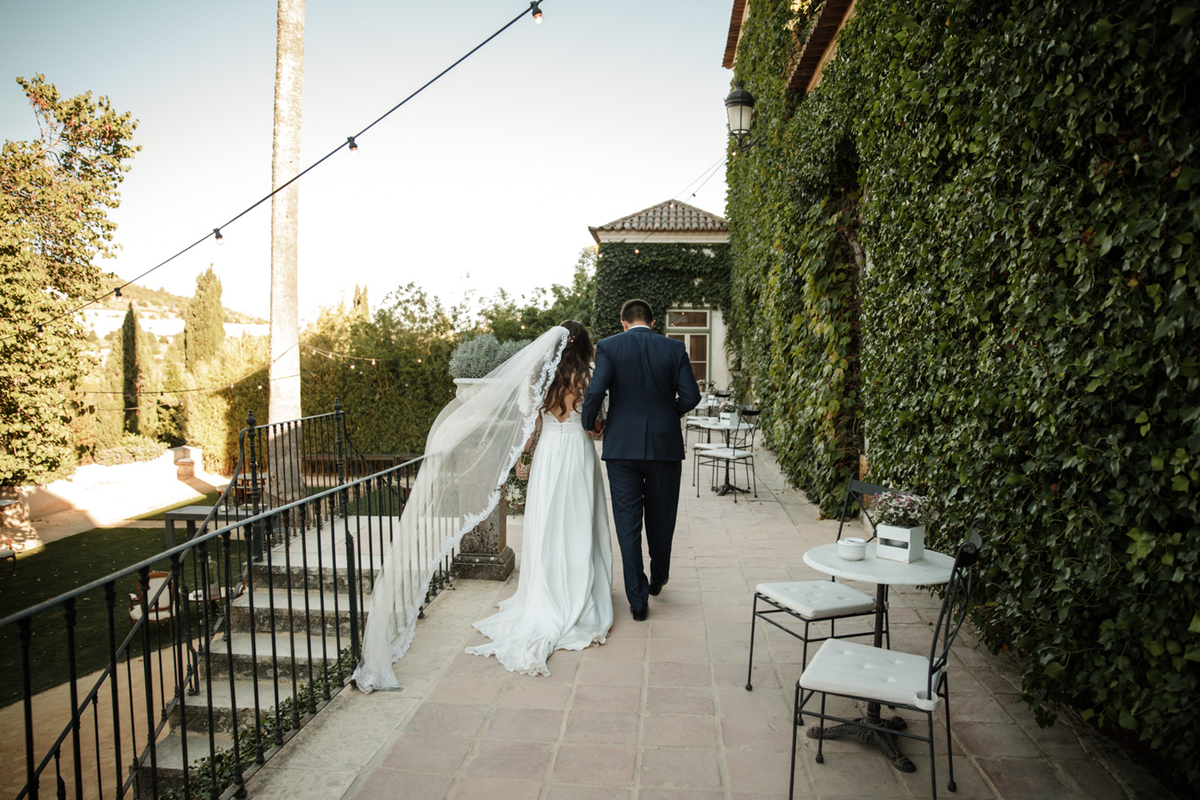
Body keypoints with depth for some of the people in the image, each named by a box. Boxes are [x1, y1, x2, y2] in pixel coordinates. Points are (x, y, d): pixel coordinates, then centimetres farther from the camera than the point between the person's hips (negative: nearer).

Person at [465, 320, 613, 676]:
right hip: (579, 454, -1)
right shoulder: (588, 378, -7)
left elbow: (531, 422, 1)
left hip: (548, 452, 1)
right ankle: (579, 597, 18)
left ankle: (546, 602, 15)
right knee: (578, 527, 9)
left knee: (547, 526, 8)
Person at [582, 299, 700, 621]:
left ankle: (638, 599, 7)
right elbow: (690, 396, -3)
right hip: (665, 445, 2)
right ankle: (658, 578, 39)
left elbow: (595, 391, -14)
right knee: (661, 518, 18)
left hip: (622, 446, -1)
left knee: (628, 522, 5)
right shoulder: (675, 348, 2)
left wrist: (588, 425, 3)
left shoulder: (608, 347, -3)